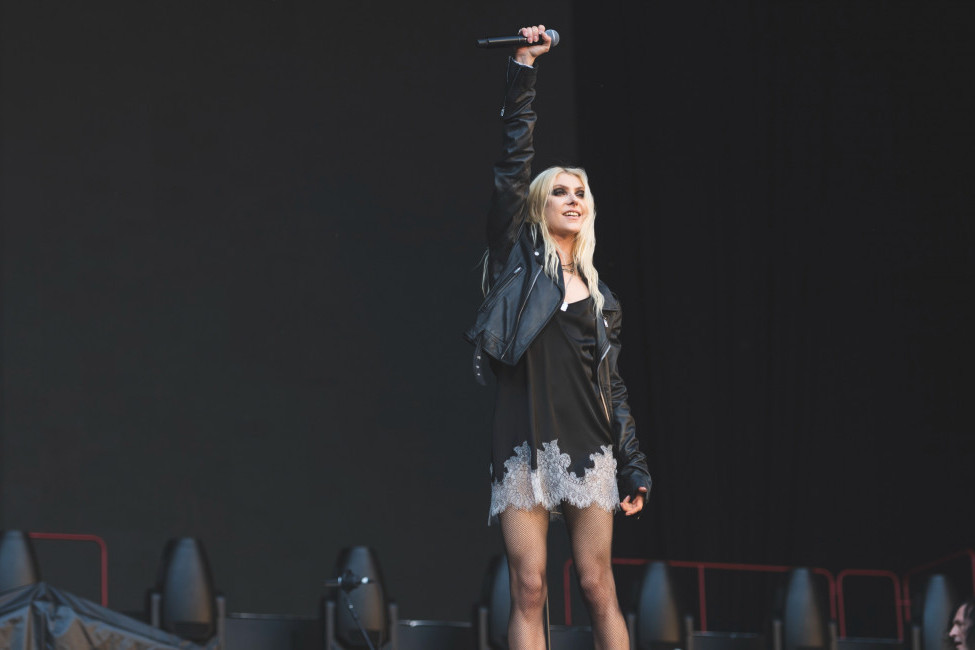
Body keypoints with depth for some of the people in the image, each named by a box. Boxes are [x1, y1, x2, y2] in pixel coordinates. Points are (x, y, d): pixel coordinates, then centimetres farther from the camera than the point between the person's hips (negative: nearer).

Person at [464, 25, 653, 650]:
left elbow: (613, 386, 16)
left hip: (588, 445, 2)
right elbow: (514, 160, 3)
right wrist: (524, 67, 0)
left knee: (599, 586, -3)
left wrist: (634, 469, 9)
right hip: (525, 444, -2)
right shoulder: (518, 259, 10)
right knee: (530, 590, -5)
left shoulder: (600, 296, 18)